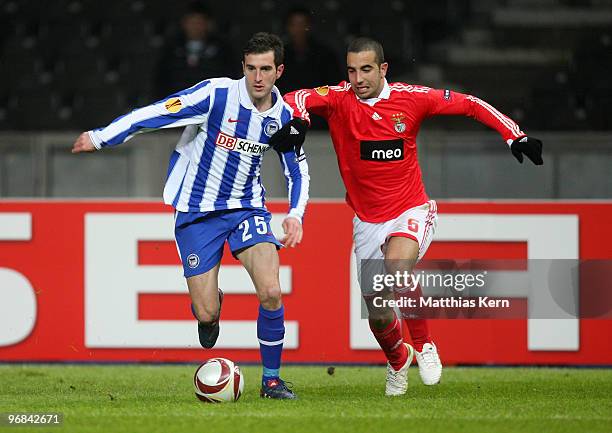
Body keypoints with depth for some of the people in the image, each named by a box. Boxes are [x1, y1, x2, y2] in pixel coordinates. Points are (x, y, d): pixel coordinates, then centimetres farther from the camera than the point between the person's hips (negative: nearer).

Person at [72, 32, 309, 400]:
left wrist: (296, 214, -5)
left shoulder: (283, 116, -3)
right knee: (206, 314, -6)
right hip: (196, 211, -2)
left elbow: (298, 171, 11)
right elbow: (157, 113, -16)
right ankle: (212, 305, 35)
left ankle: (271, 379, -1)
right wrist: (100, 138, -19)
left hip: (247, 208, 2)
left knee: (271, 291, -20)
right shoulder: (217, 94, -17)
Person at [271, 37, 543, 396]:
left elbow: (469, 105, -1)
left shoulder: (410, 98, -8)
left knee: (397, 269, -33)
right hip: (368, 221, 2)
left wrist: (513, 135, -8)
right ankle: (398, 359, 39)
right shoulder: (338, 100, -9)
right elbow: (297, 99, -24)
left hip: (412, 212, -2)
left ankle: (424, 345, -9)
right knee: (378, 316, 3)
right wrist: (297, 119, -46)